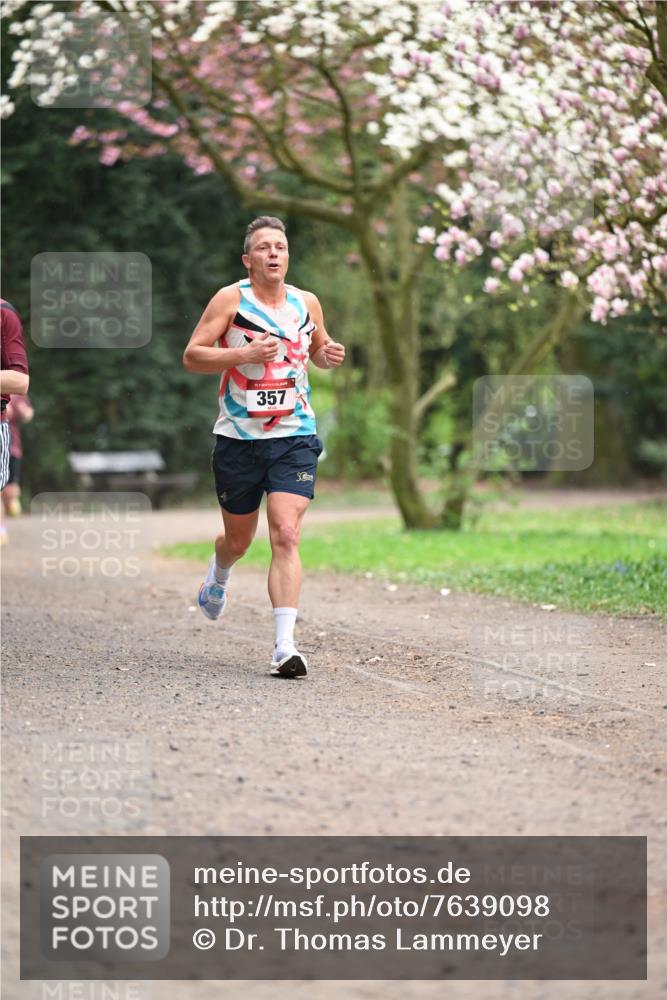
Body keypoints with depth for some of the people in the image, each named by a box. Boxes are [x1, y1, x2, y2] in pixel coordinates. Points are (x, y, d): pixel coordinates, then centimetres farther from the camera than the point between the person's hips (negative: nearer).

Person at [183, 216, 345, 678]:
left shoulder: (306, 303, 7)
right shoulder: (231, 298, -4)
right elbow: (192, 356, -8)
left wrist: (330, 354, 2)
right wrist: (245, 354, -21)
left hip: (295, 437, 1)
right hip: (239, 437, -1)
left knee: (286, 536, -15)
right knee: (239, 539, 14)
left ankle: (285, 645, -19)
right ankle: (218, 577, 52)